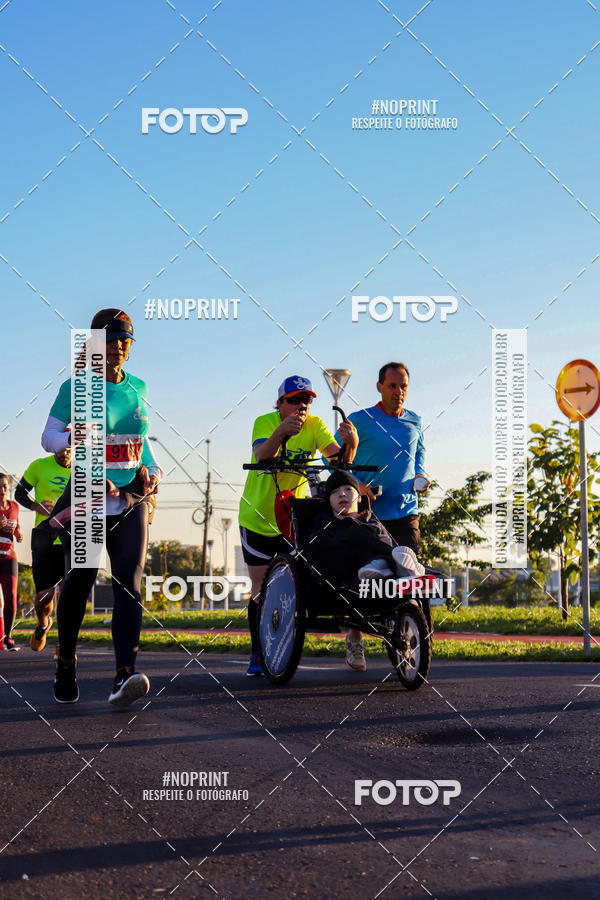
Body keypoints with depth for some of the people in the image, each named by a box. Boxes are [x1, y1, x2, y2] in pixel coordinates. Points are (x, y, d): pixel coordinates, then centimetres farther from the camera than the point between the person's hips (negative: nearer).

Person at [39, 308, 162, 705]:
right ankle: (66, 663, 27)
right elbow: (48, 437, -5)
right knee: (79, 580, 4)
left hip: (130, 497, 3)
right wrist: (74, 439, -26)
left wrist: (153, 470, 9)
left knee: (130, 582, -12)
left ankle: (125, 675, -23)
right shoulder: (76, 387, -3)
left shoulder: (137, 387, 10)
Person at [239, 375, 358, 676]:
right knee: (261, 591, 2)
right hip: (258, 518, -2)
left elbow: (338, 458, -24)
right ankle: (258, 655, 13)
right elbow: (262, 456, -37)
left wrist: (350, 443, -47)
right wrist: (281, 432, -57)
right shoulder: (265, 422, -17)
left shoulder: (315, 426, -10)